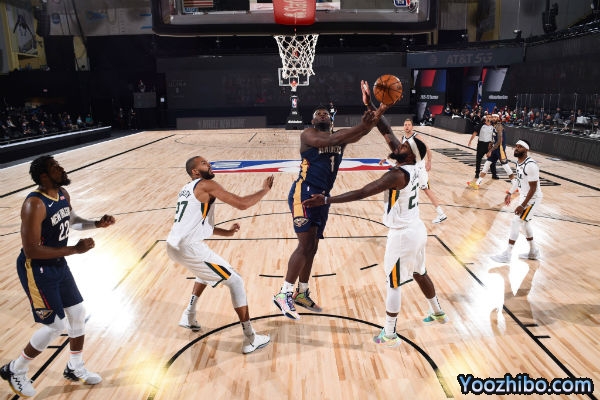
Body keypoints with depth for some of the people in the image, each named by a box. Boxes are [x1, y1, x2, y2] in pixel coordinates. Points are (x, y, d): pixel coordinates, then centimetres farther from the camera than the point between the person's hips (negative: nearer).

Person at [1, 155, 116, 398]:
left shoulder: (63, 194, -1)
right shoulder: (35, 204, -28)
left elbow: (70, 220, 20)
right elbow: (31, 250, -30)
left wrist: (97, 224, 3)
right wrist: (75, 249, -29)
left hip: (58, 265, 9)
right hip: (36, 270, -9)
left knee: (78, 313, 14)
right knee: (56, 326, -2)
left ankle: (75, 368, 33)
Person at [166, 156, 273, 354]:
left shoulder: (187, 189, 23)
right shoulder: (207, 185, -5)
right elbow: (241, 204, -12)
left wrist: (226, 232, 25)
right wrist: (264, 190, 3)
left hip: (173, 246, 9)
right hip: (190, 247, -9)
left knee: (206, 270, 38)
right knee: (235, 281, 1)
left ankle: (189, 315, 36)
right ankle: (250, 339, 1)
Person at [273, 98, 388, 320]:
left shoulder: (340, 135, 13)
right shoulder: (308, 134, -4)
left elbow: (362, 131, -7)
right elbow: (328, 141, -25)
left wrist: (380, 111, -25)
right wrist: (360, 126, -32)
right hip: (303, 193, -7)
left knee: (312, 247, 13)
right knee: (305, 245, -12)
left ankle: (301, 293, 26)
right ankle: (284, 294, 0)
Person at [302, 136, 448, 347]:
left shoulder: (397, 174, -25)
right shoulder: (414, 168, 1)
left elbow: (361, 193, -30)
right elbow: (397, 151, 21)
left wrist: (326, 200, -30)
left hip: (403, 234, -9)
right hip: (416, 228, 9)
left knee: (393, 283, 4)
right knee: (420, 273, 27)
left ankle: (389, 335, 16)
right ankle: (438, 312, 48)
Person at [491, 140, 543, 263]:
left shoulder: (530, 165, -27)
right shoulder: (519, 162, 2)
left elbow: (533, 188, -25)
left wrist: (522, 205, -24)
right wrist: (510, 193, 18)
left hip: (532, 198, -10)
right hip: (523, 196, 10)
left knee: (516, 222, -10)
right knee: (524, 222, 19)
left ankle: (507, 254, -3)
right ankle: (533, 251, 35)